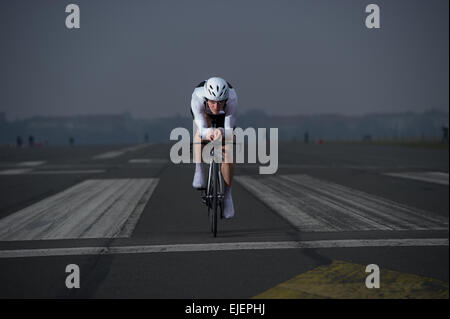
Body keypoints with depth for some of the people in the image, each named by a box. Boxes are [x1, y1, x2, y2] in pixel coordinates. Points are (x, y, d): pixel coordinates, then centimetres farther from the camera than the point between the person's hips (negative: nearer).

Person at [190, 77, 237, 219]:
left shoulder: (232, 98, -42)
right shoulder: (197, 97, -42)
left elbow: (229, 129, -39)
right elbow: (202, 129, -43)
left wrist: (221, 132, -62)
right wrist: (207, 133, -66)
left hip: (225, 115, 0)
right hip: (204, 113, 0)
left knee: (228, 154, -12)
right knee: (201, 132, -34)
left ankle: (227, 194, 5)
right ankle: (199, 171, -20)